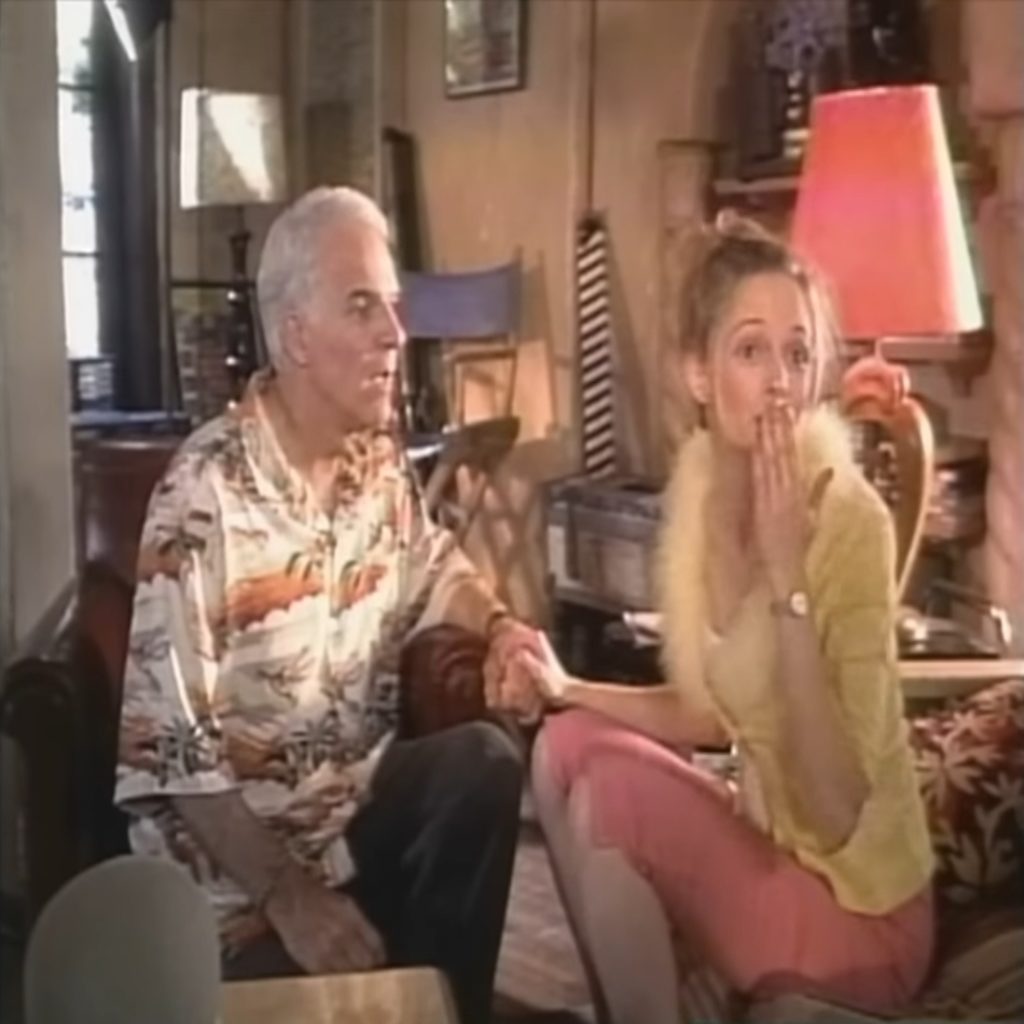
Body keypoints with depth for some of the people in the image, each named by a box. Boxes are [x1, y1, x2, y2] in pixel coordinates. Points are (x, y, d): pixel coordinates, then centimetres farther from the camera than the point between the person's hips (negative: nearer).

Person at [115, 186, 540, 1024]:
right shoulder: (205, 494, -22)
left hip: (355, 799, 6)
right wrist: (289, 893, -24)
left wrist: (499, 625, -1)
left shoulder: (380, 458, 0)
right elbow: (169, 742, -22)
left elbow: (432, 568, 21)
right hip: (235, 845, -6)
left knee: (486, 761, -18)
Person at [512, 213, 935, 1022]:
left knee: (609, 792, -18)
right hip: (763, 837, 7)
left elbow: (833, 814, -27)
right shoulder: (699, 497, -2)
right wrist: (567, 687, 0)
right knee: (568, 744, -4)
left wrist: (788, 574, -31)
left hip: (857, 905, -7)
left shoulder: (851, 522, -23)